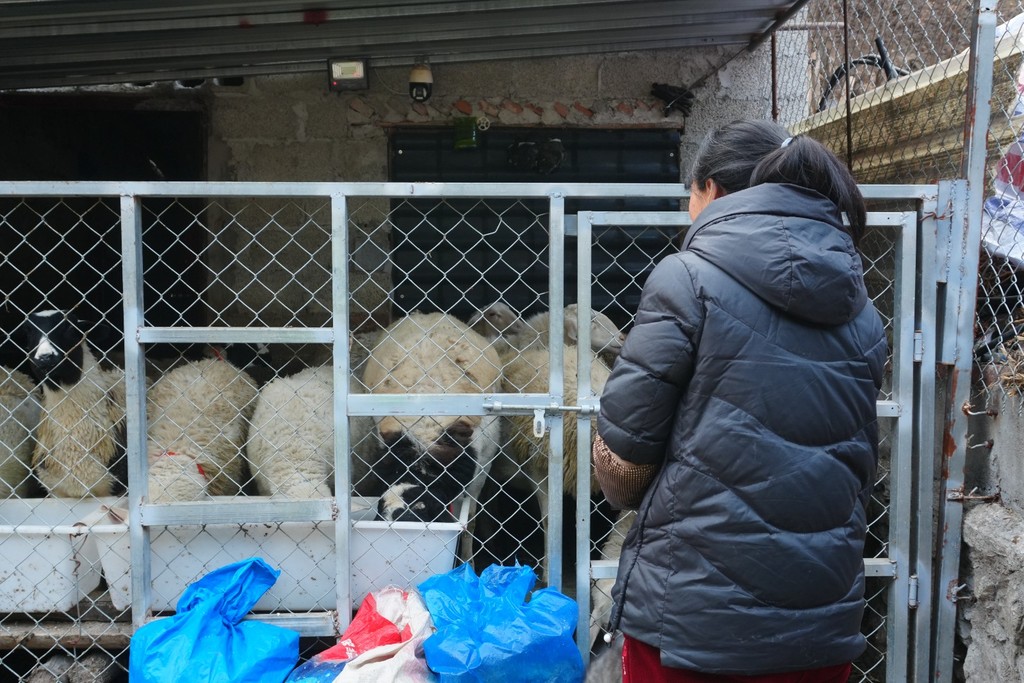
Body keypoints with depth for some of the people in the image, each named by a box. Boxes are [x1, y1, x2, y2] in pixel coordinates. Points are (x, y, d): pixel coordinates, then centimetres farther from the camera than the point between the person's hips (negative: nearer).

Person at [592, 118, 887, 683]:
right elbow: (859, 465, 10)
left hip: (694, 618, -5)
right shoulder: (859, 310, 4)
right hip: (825, 626, 5)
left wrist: (630, 493, 11)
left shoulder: (688, 279, -12)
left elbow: (621, 454, -10)